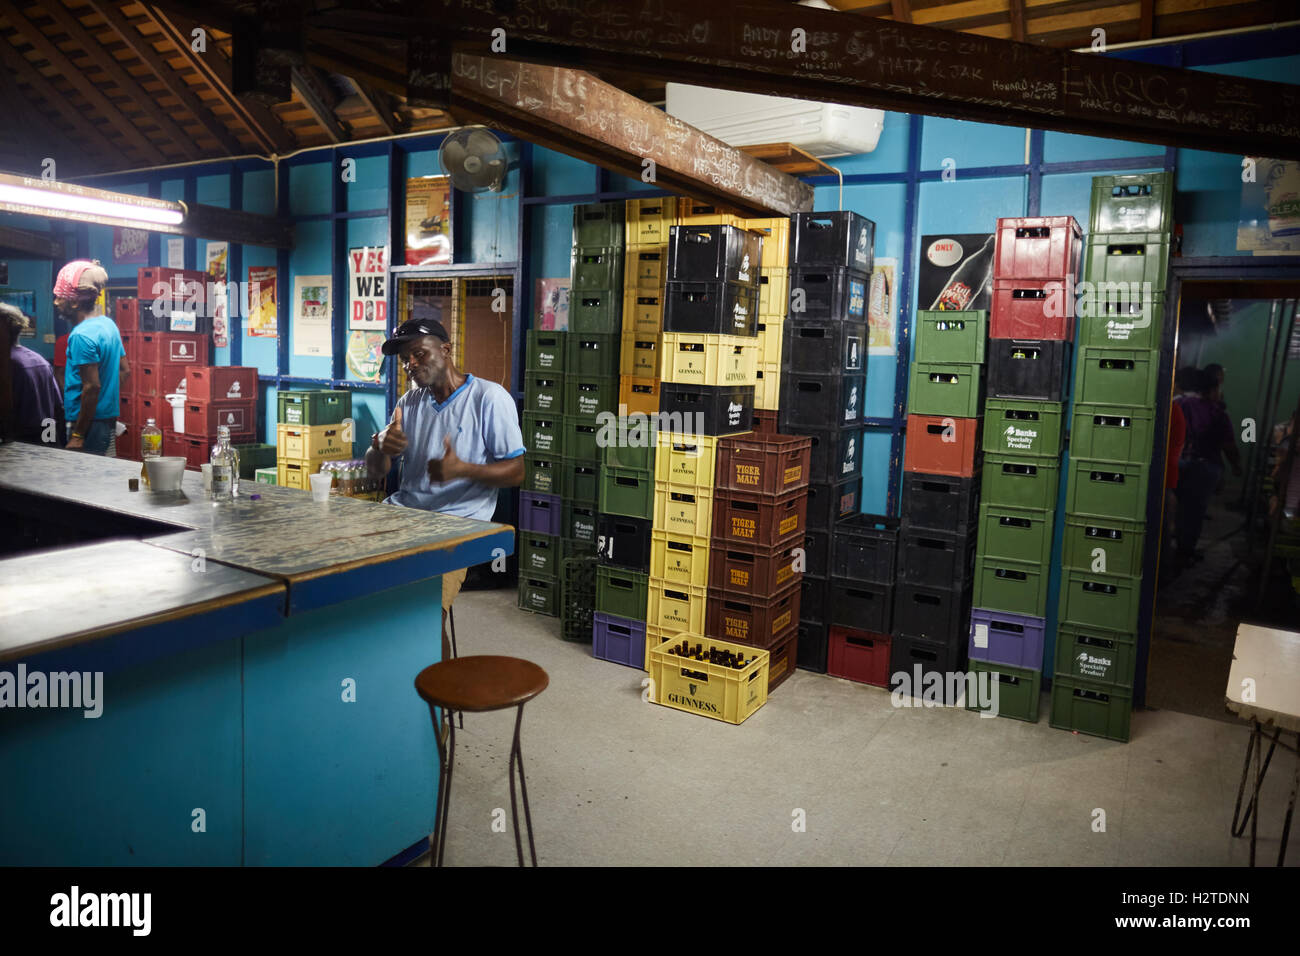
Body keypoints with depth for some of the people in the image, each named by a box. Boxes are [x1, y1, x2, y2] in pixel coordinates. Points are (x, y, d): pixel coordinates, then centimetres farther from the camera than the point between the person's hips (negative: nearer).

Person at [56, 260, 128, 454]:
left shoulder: (81, 335, -17)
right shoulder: (108, 323, 10)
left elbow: (92, 387, -22)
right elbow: (124, 370, 18)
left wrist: (78, 436, -19)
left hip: (91, 424, -9)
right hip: (110, 421, 9)